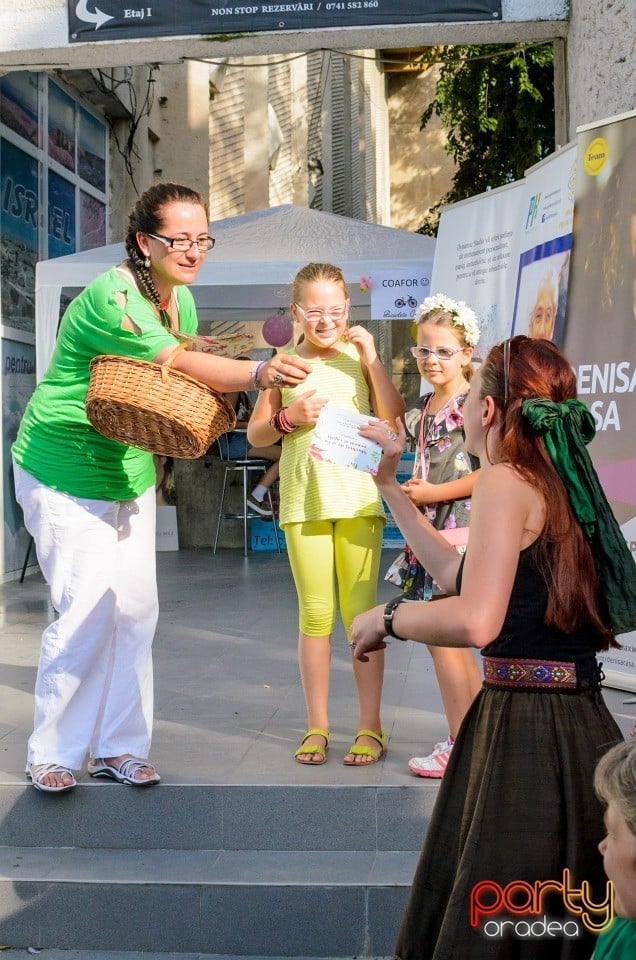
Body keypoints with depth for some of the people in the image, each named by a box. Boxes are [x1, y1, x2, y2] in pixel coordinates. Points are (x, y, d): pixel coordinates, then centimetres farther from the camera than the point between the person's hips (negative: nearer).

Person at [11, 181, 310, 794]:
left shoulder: (182, 300, 3)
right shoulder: (111, 296, -24)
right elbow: (179, 364, -34)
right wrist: (259, 373, -48)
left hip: (131, 475, 8)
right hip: (67, 474, -8)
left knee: (135, 609, 6)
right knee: (88, 611, -9)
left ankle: (116, 748, 19)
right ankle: (51, 756, 8)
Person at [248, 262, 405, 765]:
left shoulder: (359, 356, 6)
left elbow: (394, 419, -4)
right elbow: (256, 435, 10)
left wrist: (373, 361, -8)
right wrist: (288, 418, -8)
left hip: (358, 497, -1)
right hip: (303, 500, 1)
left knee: (361, 613, 2)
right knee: (315, 615, 6)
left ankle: (371, 727, 12)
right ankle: (317, 726, 17)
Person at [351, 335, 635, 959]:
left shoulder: (506, 481, -13)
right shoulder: (559, 486, 14)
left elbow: (475, 620, -27)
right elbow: (454, 574, 25)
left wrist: (386, 617, -9)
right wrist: (389, 487, 29)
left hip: (526, 733, -9)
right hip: (579, 722, 9)